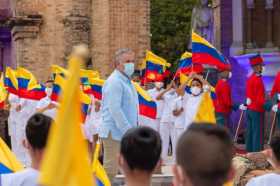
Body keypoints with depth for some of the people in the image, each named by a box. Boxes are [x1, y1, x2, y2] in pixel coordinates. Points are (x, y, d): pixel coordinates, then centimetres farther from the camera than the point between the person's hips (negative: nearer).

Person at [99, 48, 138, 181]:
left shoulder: (127, 81, 16)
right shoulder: (114, 82, -14)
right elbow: (115, 110, -22)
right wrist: (128, 131, -22)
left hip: (126, 132, 10)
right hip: (115, 132, -10)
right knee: (110, 170, -7)